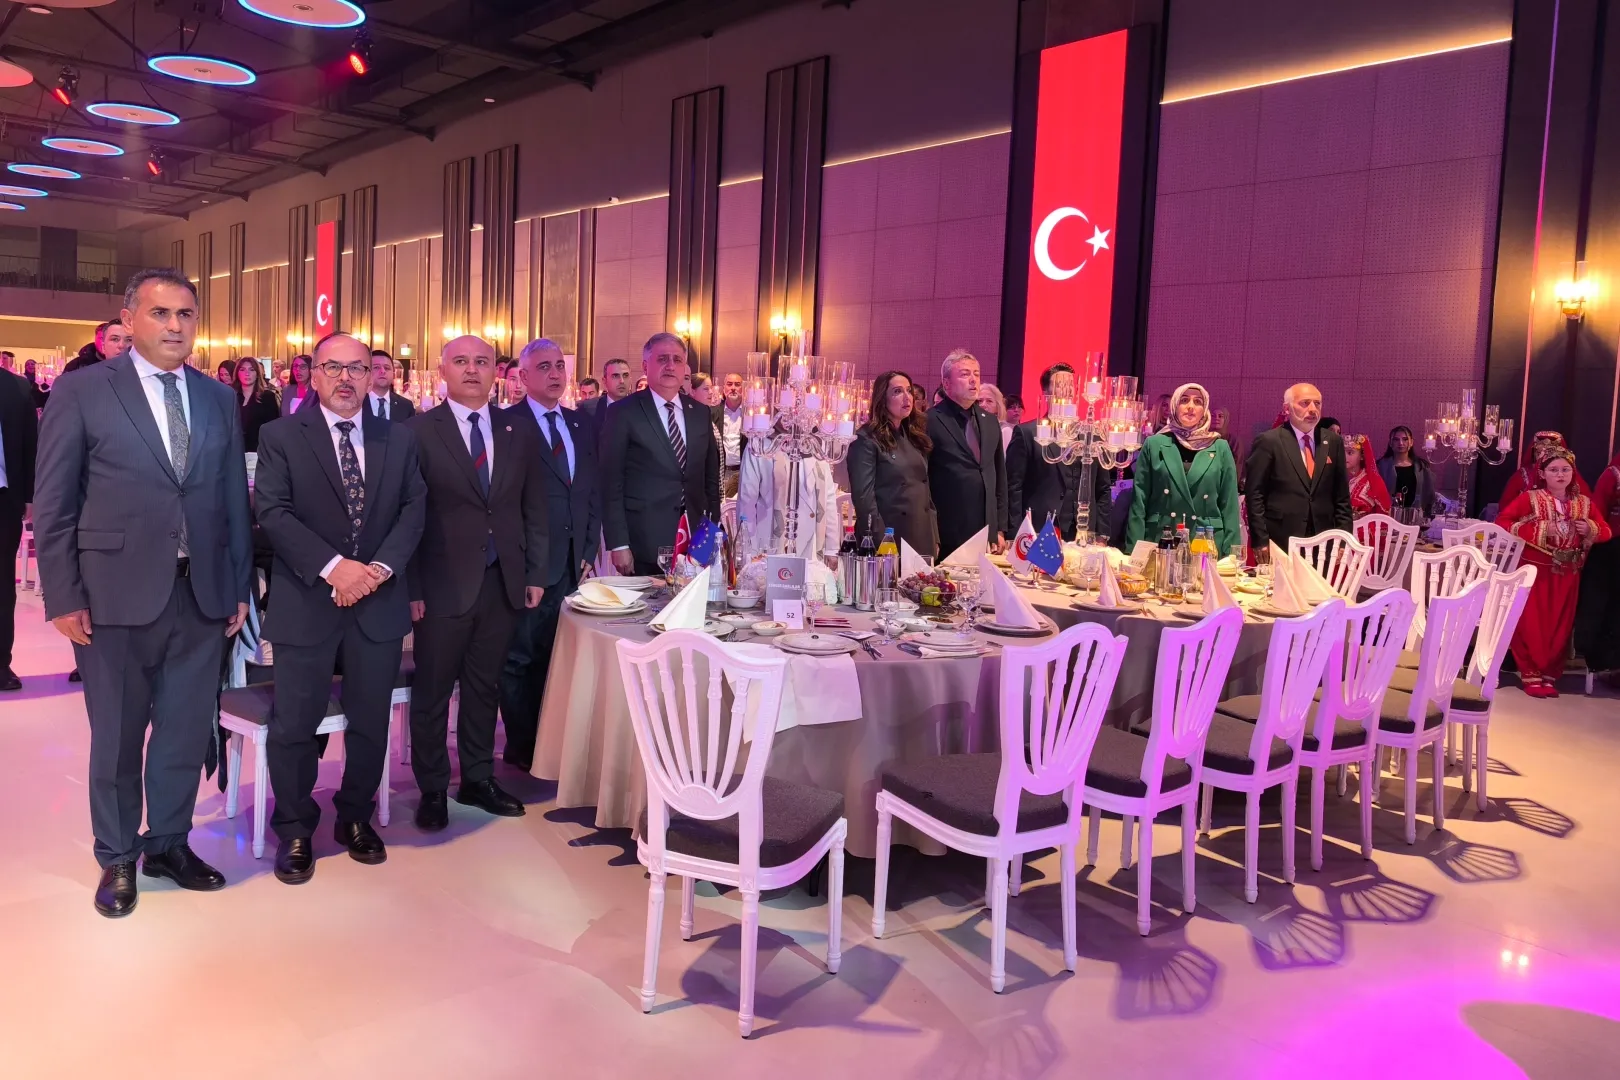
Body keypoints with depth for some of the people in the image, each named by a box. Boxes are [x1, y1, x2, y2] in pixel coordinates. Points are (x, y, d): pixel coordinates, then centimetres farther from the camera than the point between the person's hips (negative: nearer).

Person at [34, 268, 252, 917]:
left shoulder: (219, 399, 9)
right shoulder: (81, 391, -2)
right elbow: (53, 505, -3)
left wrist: (239, 588, 8)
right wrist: (63, 597, -7)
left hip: (202, 595, 3)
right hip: (117, 594, -3)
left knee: (187, 731, 11)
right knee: (117, 736, 10)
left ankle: (169, 843, 31)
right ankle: (117, 859, 28)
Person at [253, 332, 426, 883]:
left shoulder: (399, 438, 8)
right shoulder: (281, 436, 0)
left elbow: (413, 507, 3)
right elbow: (272, 511, -9)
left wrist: (380, 568, -12)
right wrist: (333, 567, -19)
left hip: (379, 602, 3)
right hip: (306, 603, -2)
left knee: (371, 721, 11)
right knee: (294, 725, 3)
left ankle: (356, 818, 31)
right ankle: (294, 832, 22)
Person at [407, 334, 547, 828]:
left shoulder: (519, 434, 7)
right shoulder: (418, 431, -4)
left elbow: (534, 511, 10)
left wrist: (535, 573, 6)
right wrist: (410, 587, -9)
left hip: (503, 583, 4)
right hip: (443, 584, -3)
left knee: (484, 686, 15)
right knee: (433, 690, 8)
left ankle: (478, 779, 28)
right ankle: (432, 789, 22)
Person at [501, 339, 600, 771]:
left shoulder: (582, 425, 13)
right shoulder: (507, 425, -7)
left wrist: (588, 552, 9)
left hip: (572, 565, 5)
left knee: (554, 658, 11)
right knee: (519, 659, 6)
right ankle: (522, 749, 17)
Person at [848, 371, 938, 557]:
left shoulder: (915, 437, 14)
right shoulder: (867, 440, -7)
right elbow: (863, 496, -13)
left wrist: (935, 539, 11)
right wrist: (881, 544, -18)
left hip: (923, 540, 7)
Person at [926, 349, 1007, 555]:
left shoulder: (990, 422, 14)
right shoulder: (930, 421, -7)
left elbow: (1000, 478, 17)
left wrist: (1000, 529, 12)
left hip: (986, 537, 6)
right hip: (946, 538, -6)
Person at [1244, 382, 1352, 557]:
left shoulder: (1333, 442, 10)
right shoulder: (1268, 442, -3)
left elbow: (1342, 497, 13)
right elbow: (1255, 495, -4)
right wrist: (1260, 541, -9)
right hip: (1281, 542, -4)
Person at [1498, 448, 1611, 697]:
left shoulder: (1584, 503, 7)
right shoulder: (1530, 498, -5)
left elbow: (1606, 531, 15)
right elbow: (1501, 521, -12)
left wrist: (1591, 529, -8)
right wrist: (1538, 530, -19)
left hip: (1567, 575, 4)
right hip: (1534, 571, -4)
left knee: (1559, 627, 7)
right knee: (1531, 624, -1)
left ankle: (1549, 675, 17)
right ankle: (1531, 674, 9)